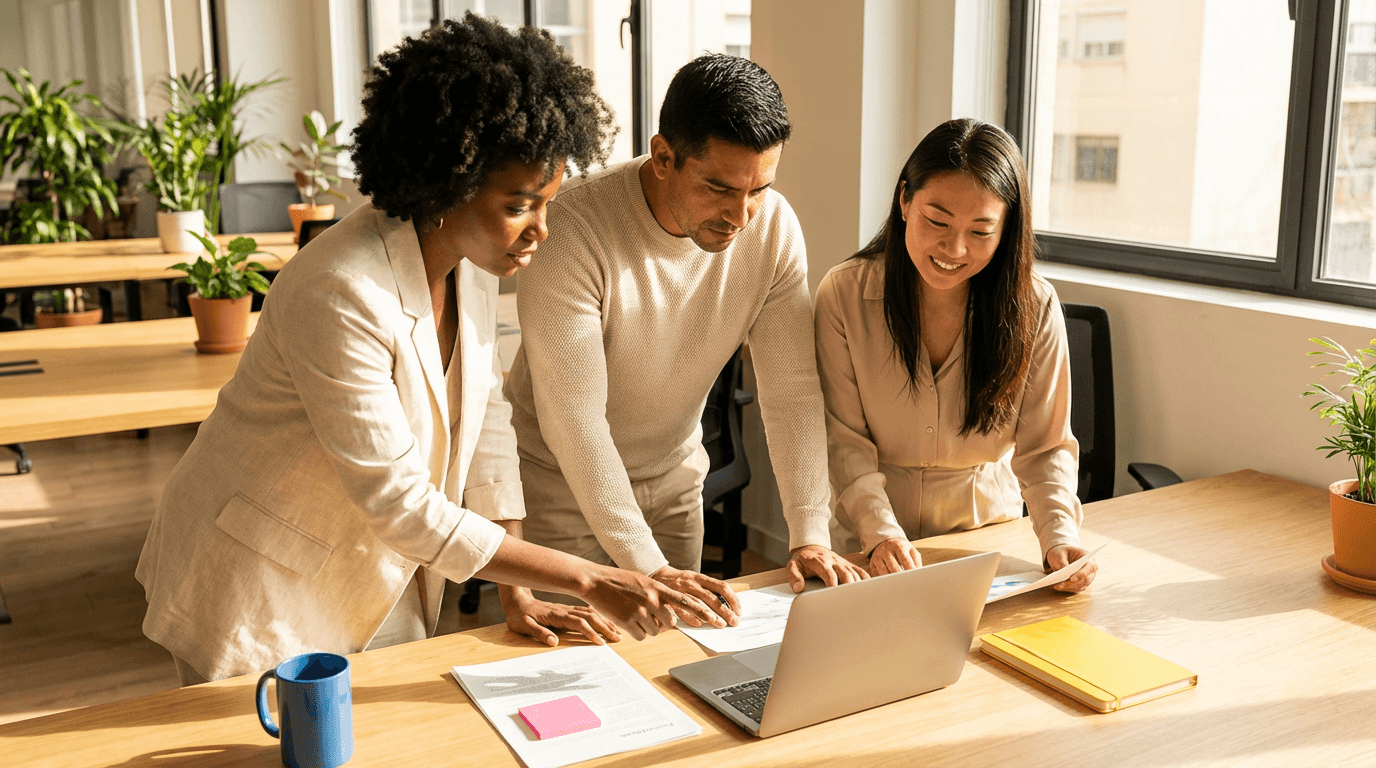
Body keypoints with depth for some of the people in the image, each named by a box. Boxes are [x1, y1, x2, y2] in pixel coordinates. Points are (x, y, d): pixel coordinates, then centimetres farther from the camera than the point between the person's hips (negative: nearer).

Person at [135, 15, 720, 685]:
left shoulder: (472, 265, -6)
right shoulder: (341, 295, -31)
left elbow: (485, 421, -1)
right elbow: (401, 502, -29)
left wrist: (519, 594, -6)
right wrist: (589, 581, -28)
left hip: (380, 575, 7)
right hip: (260, 587, -7)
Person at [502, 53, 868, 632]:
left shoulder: (774, 226, -14)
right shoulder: (573, 231, -29)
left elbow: (792, 389, -12)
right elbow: (574, 420, -30)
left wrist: (809, 535, -18)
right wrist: (646, 567, -32)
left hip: (676, 476, 4)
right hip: (563, 479, -4)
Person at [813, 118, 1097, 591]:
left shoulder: (1035, 308, -7)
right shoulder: (843, 294, -10)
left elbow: (1044, 448, -5)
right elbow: (843, 438, -10)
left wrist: (1060, 536, -22)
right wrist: (880, 530, -25)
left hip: (988, 537, 1)